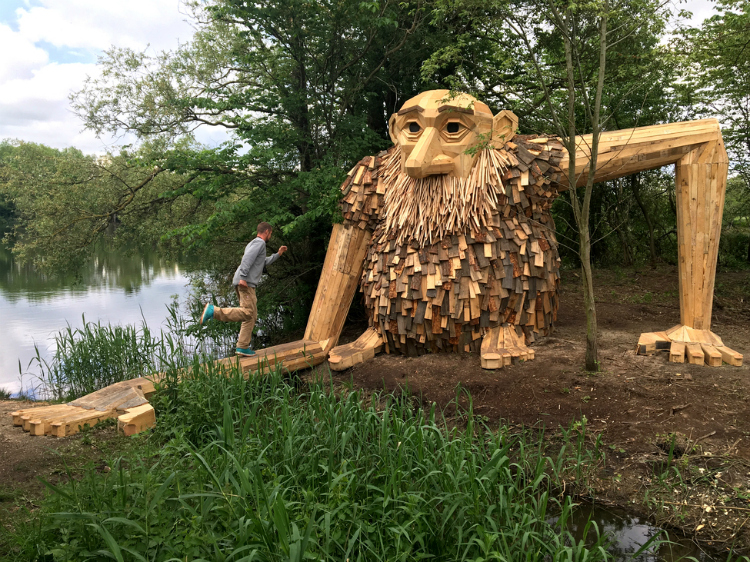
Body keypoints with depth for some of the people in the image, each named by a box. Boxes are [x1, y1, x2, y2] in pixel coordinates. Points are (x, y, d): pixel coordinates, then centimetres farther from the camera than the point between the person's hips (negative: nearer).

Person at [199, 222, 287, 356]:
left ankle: (243, 347, 7)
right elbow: (247, 258, -19)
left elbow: (264, 262, 42)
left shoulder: (252, 243, 29)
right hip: (246, 284, -10)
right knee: (247, 312, -19)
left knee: (251, 317, 9)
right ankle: (213, 311, -23)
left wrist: (278, 254, 40)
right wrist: (243, 277, -25)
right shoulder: (259, 242, -2)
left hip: (243, 283, 10)